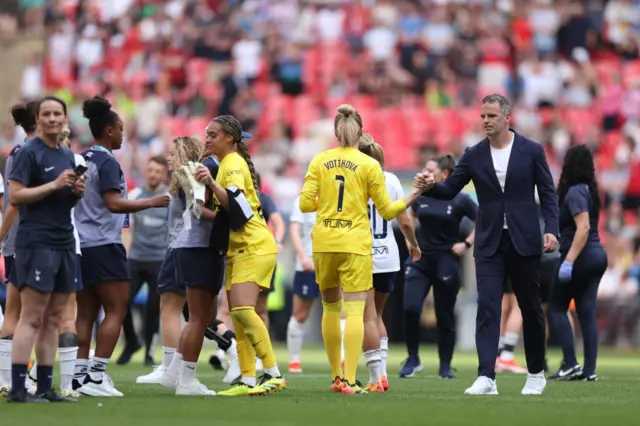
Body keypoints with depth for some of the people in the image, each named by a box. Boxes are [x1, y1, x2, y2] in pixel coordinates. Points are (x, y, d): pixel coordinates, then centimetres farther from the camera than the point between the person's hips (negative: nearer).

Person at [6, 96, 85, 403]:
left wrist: (77, 191, 4)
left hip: (64, 243, 8)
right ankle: (17, 389, -10)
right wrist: (54, 185, -19)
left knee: (53, 319, 7)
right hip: (36, 242, -8)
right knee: (32, 317, -10)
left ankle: (45, 387, 10)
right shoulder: (30, 153, -7)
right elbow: (16, 196, -14)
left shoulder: (68, 155, 17)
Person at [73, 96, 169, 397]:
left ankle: (80, 375, 3)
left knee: (86, 312, 8)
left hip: (80, 244, 8)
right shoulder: (107, 162, -12)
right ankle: (96, 375, -10)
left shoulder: (80, 160, 11)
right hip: (104, 245, -8)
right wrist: (152, 202, -16)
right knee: (116, 310, -3)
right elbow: (114, 203, -20)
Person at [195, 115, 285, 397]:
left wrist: (212, 184, -37)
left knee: (242, 309, -20)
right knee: (239, 315, 5)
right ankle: (248, 381, 5)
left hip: (254, 247, -10)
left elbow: (238, 205, -26)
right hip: (239, 248, 10)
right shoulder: (228, 163, 18)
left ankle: (273, 374, -20)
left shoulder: (234, 164, -11)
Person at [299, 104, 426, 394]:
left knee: (330, 308, 16)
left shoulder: (319, 161, 3)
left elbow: (305, 204, -1)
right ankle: (349, 380, -16)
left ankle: (336, 376, 20)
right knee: (355, 311, -5)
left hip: (323, 242, 3)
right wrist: (410, 199, 14)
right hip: (355, 244, -3)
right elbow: (387, 211, 0)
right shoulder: (369, 165, -2)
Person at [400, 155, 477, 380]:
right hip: (420, 260, 3)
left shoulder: (460, 200, -7)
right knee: (410, 308, -15)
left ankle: (445, 365, 19)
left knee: (445, 317, 5)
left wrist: (467, 243, -8)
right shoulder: (421, 197, 4)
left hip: (446, 263, -3)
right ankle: (412, 358, 1)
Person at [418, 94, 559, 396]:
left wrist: (551, 229, -11)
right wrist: (431, 186, -18)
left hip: (523, 242, -1)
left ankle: (536, 374, 25)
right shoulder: (474, 156, 4)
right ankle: (486, 378, -17)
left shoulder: (531, 151, -1)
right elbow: (449, 190, 4)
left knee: (531, 308, 9)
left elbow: (547, 192, 0)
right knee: (487, 308, -10)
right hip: (489, 244, 1)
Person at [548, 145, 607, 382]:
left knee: (556, 308, 1)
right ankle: (589, 370, 3)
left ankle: (570, 364, -7)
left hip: (581, 257, -8)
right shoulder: (588, 190, 13)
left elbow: (583, 227, -23)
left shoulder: (575, 192, -14)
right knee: (587, 313, 6)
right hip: (597, 256, 8)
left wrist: (569, 261, -27)